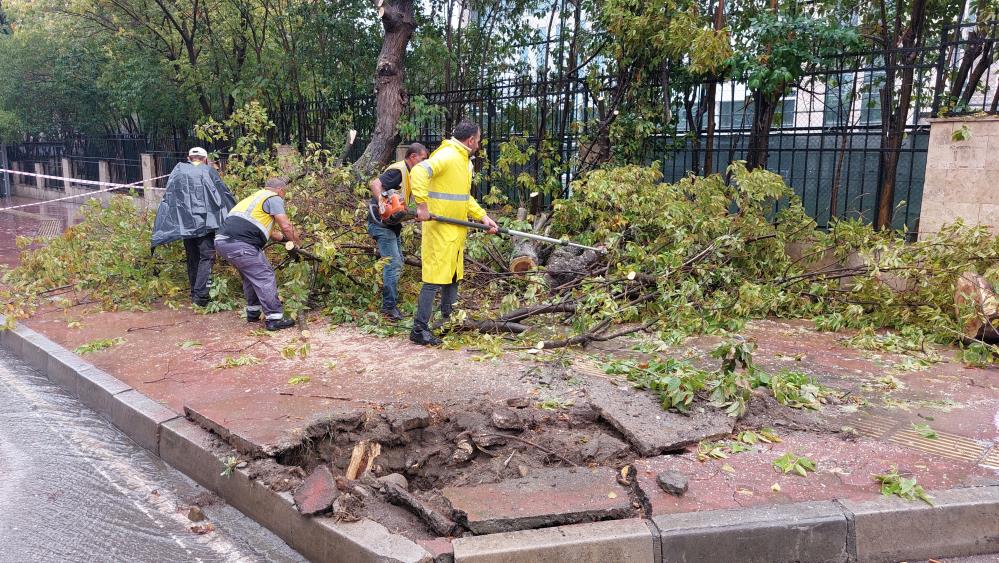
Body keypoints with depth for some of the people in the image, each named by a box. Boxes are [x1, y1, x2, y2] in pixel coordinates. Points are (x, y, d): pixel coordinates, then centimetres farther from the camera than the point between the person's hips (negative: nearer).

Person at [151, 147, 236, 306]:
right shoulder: (208, 171, 4)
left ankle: (194, 294, 19)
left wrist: (160, 228, 17)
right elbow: (225, 194, 7)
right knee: (206, 257, -3)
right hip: (204, 222, -4)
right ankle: (200, 295, -15)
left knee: (192, 258, 14)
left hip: (184, 224, 4)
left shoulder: (178, 171, 12)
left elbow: (168, 198, 12)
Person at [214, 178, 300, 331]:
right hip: (239, 244, -9)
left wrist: (284, 238, 33)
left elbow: (266, 229, 34)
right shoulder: (274, 198, 4)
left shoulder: (255, 196, 30)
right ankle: (274, 319, -3)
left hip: (222, 241, 9)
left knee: (251, 276, 24)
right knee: (265, 277, -3)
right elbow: (286, 226, -6)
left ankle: (253, 313, 31)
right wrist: (296, 244, 7)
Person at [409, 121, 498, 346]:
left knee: (453, 276, 19)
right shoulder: (446, 156, -15)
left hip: (456, 232, 10)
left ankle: (448, 321, 33)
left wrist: (483, 216, 11)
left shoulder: (465, 162, 17)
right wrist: (422, 205, -32)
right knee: (435, 277, -8)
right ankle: (419, 329, -1)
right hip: (439, 230, -10)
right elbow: (418, 172, -30)